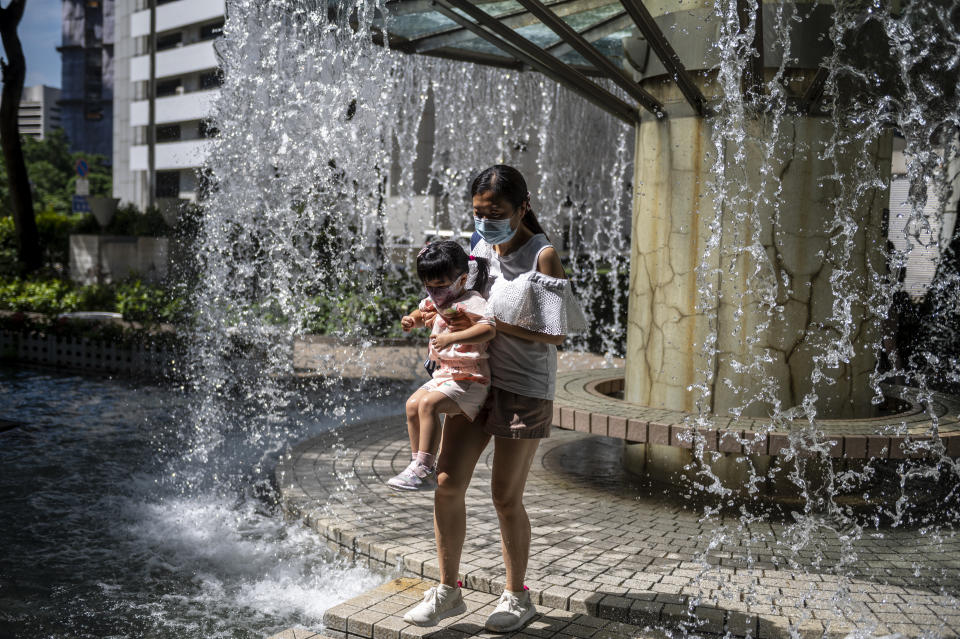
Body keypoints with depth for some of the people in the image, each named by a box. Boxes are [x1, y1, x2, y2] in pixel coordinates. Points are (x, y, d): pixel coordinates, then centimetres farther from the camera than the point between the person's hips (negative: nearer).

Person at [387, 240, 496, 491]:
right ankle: (418, 464, 6)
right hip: (443, 375, 9)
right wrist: (411, 319, 10)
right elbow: (423, 312, 35)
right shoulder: (435, 302, 12)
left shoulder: (471, 303, -16)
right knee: (412, 404, -4)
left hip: (469, 379, -9)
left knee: (428, 403, -26)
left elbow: (489, 329, -34)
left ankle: (424, 471, -24)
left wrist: (452, 338, -45)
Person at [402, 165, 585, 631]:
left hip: (523, 388, -6)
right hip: (474, 378, 6)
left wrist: (493, 326, -19)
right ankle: (447, 591, 17)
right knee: (448, 482, 1)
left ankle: (516, 597, 22)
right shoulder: (482, 246, 7)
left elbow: (555, 335, -14)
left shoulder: (543, 257, -12)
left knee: (506, 497, 2)